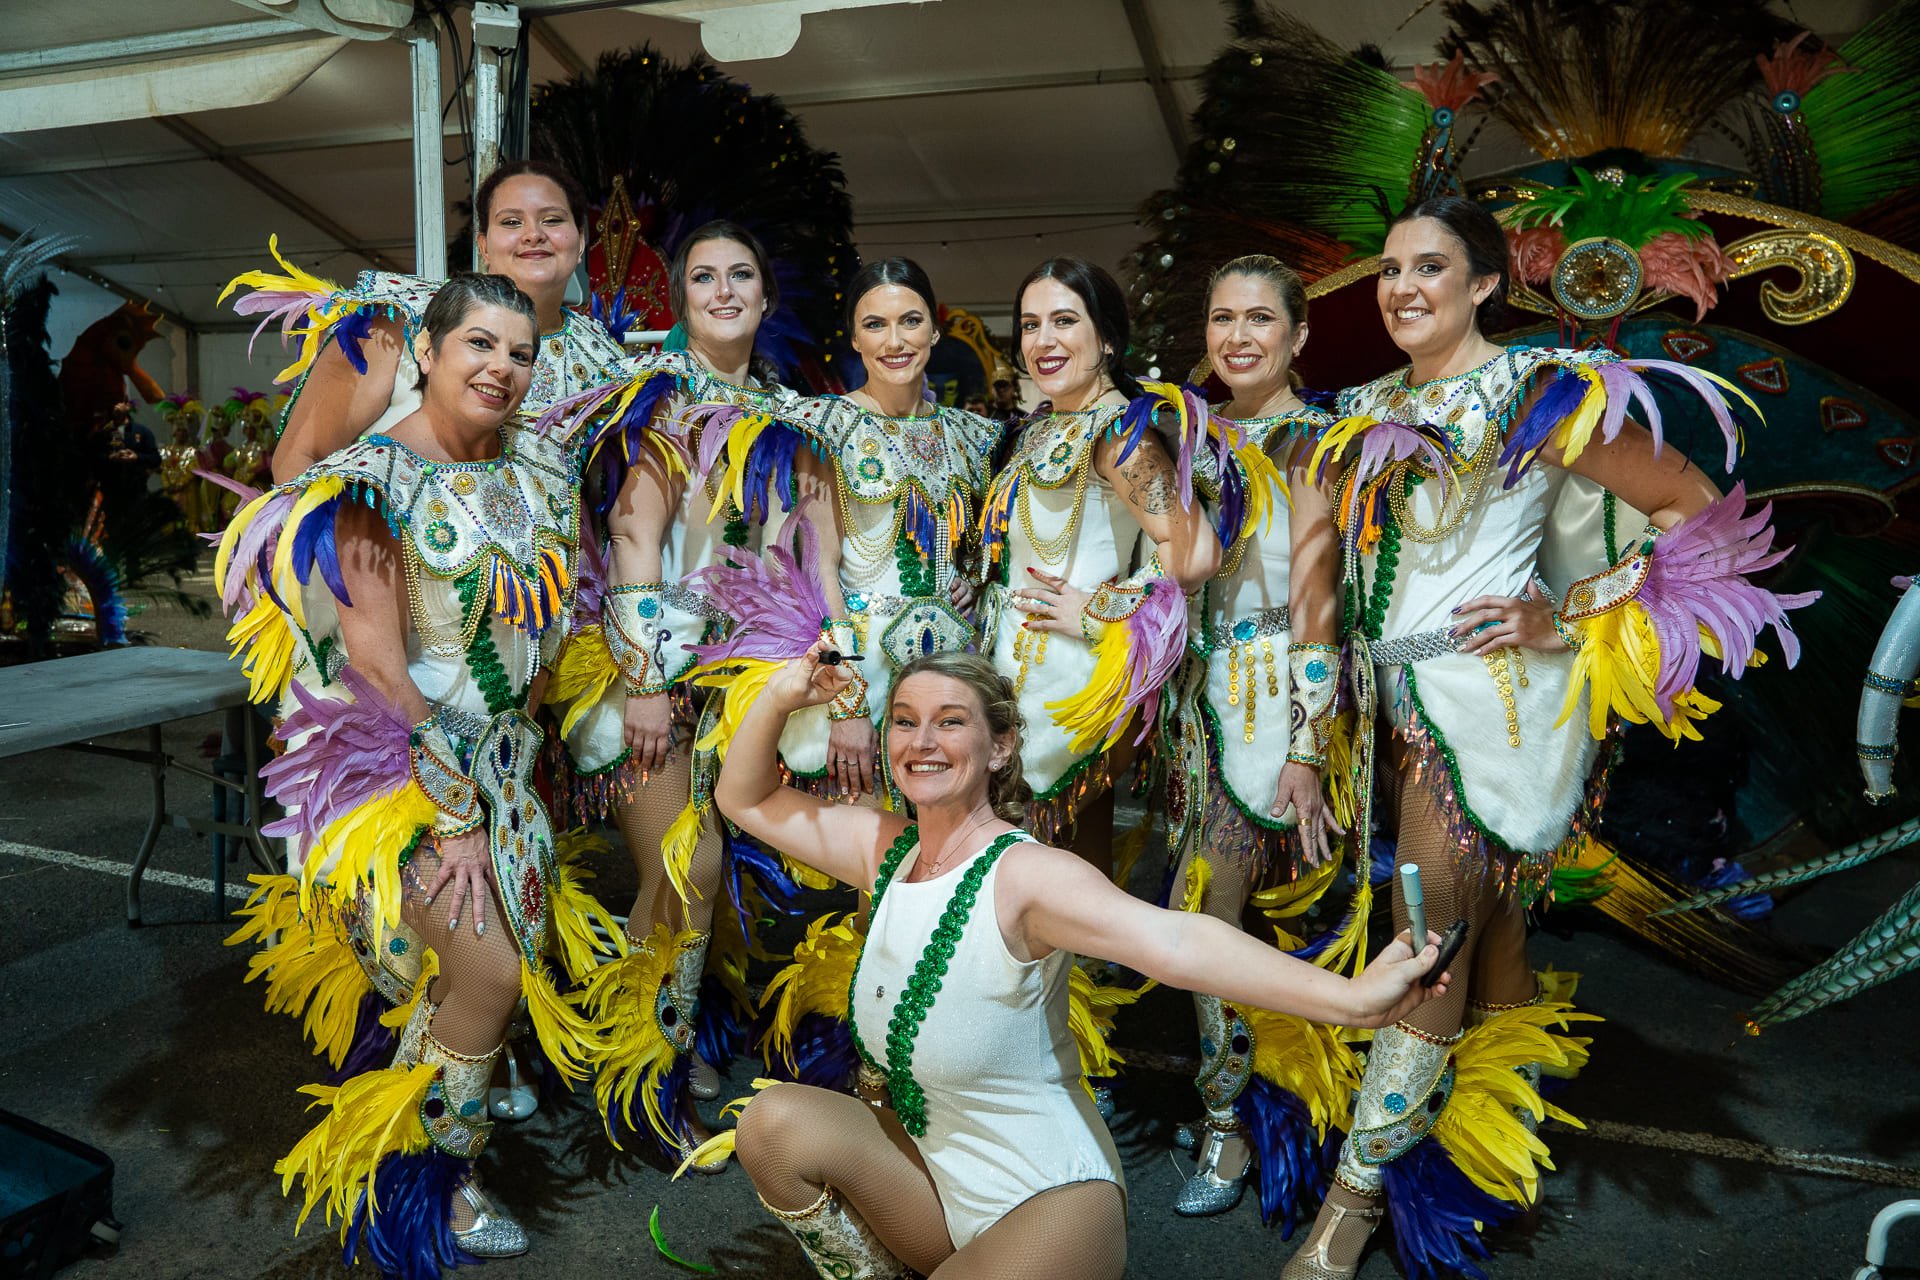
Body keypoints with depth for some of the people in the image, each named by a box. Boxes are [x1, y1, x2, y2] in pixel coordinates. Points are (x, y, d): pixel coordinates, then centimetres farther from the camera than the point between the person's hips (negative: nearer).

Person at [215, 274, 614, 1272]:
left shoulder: (535, 468, 6)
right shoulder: (377, 478, -14)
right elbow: (375, 662, -18)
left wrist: (506, 792, 9)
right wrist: (455, 816, -17)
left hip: (498, 762, 7)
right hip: (387, 764, -7)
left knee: (522, 953, 5)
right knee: (491, 972, -12)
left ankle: (439, 1177, 27)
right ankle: (418, 1196, 13)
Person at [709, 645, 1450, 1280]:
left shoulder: (1025, 876, -24)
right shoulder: (885, 848, -2)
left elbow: (1175, 943, -38)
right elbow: (745, 800, 8)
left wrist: (1352, 998, -50)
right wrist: (781, 696, -10)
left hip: (1048, 1197, -7)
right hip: (927, 1165, 7)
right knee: (778, 1121, -14)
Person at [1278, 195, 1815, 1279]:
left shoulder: (1538, 389, -5)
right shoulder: (1370, 410, 14)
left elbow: (1695, 507, -3)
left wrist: (1573, 620, -9)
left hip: (1489, 694, -6)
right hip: (1401, 698, 7)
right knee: (1491, 924, 15)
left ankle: (1360, 1190, 4)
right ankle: (1508, 1138, 29)